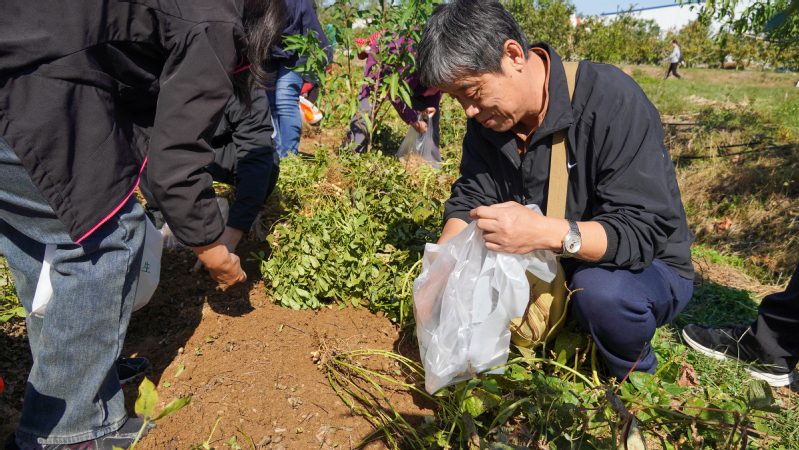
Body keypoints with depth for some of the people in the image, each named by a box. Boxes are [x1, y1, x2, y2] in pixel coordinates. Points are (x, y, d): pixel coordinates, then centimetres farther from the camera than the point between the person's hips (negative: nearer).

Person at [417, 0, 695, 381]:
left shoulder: (611, 100, -26)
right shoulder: (487, 116, -4)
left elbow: (643, 230, -29)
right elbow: (469, 199, -2)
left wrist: (548, 232, -45)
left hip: (647, 268, -5)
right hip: (548, 265, 6)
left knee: (600, 290, -37)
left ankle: (636, 382, -3)